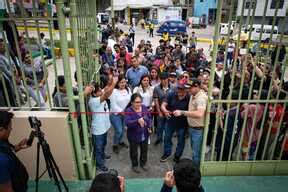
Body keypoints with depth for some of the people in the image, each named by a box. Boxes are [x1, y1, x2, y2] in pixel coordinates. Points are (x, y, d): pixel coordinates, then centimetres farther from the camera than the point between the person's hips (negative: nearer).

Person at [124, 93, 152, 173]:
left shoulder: (144, 108, -6)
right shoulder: (128, 111, -20)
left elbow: (149, 118, 8)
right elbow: (127, 123, -34)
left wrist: (149, 126, -8)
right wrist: (137, 121, -49)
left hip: (144, 135, 4)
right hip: (134, 136, -4)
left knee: (144, 150, 22)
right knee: (134, 151, 16)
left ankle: (143, 163, 48)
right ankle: (135, 165, 42)